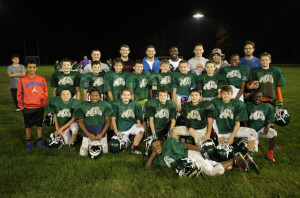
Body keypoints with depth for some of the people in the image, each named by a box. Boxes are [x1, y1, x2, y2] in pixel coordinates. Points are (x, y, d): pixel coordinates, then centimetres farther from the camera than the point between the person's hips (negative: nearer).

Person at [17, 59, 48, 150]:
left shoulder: (41, 79, 0)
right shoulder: (22, 80, -3)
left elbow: (45, 91, 6)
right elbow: (19, 94, 1)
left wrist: (44, 103, 0)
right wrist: (21, 106, 0)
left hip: (39, 107, 1)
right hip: (27, 108, -1)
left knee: (40, 124, 10)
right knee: (28, 125, 10)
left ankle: (40, 141, 25)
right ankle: (28, 142, 25)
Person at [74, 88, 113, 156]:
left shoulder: (105, 105, 4)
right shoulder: (83, 105, 6)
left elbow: (108, 121, 3)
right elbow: (81, 122, 4)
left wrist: (101, 134, -9)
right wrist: (88, 134, -8)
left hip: (101, 128, 0)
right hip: (88, 129, 1)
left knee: (104, 151, -5)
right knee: (83, 153, -4)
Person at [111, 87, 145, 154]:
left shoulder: (135, 104, 3)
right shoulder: (116, 104, -4)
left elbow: (138, 117, 7)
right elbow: (113, 119, -3)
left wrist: (139, 123, -14)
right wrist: (116, 131, -9)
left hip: (132, 126, 2)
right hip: (121, 129, -1)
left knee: (141, 129, -29)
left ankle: (134, 147, -10)